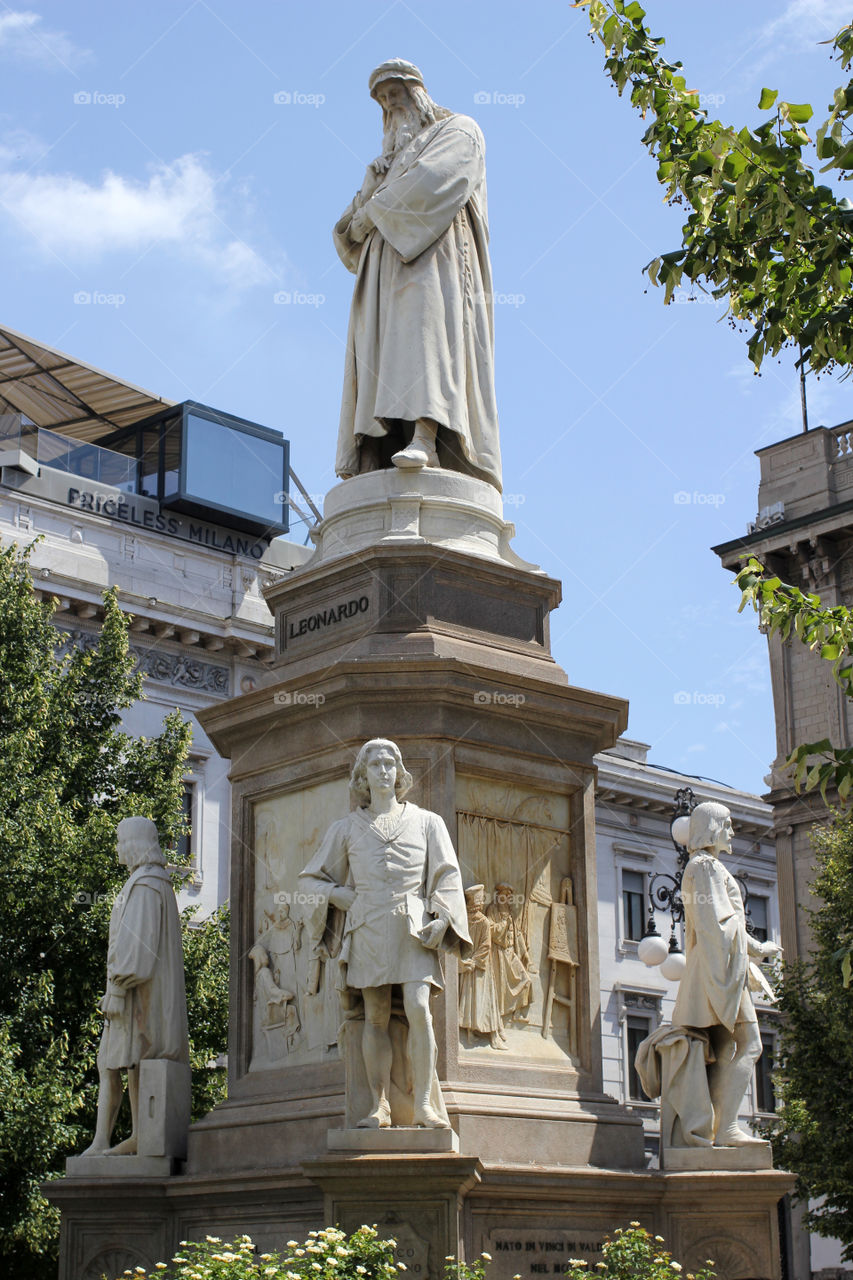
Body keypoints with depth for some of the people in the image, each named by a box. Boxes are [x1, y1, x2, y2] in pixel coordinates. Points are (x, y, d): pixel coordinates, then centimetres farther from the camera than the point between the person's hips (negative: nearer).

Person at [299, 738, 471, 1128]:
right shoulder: (346, 829, 15)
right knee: (376, 1017, -5)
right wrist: (345, 898, 2)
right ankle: (380, 1107, -3)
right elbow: (313, 878, 19)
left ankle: (423, 1105, -14)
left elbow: (446, 877, 10)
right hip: (368, 928, 1)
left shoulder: (426, 822, 15)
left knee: (418, 1009, -16)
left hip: (413, 927, -1)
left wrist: (441, 919, -6)